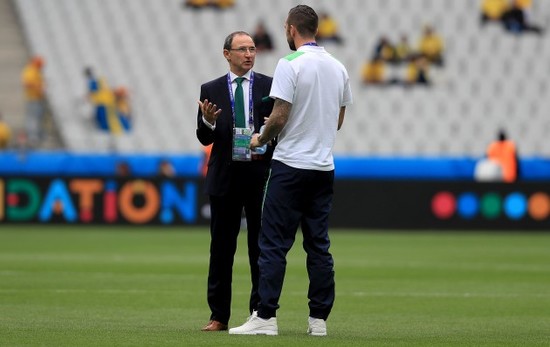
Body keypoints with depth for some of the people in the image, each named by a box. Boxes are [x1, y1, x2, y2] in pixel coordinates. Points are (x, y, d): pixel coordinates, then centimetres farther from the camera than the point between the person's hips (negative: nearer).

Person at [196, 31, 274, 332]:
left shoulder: (270, 87, 4)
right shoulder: (211, 90, 6)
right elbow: (204, 138, 3)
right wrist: (208, 122, -18)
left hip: (261, 175, -1)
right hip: (225, 176, 1)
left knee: (262, 249, 2)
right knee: (221, 249, 4)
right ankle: (219, 316, 9)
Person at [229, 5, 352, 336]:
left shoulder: (290, 64, -12)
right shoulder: (338, 67, 9)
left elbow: (280, 116, -14)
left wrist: (260, 140, 4)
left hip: (291, 165, -6)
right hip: (324, 166, 6)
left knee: (274, 244, -4)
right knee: (319, 246, 8)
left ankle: (266, 317, -7)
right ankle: (319, 319, 7)